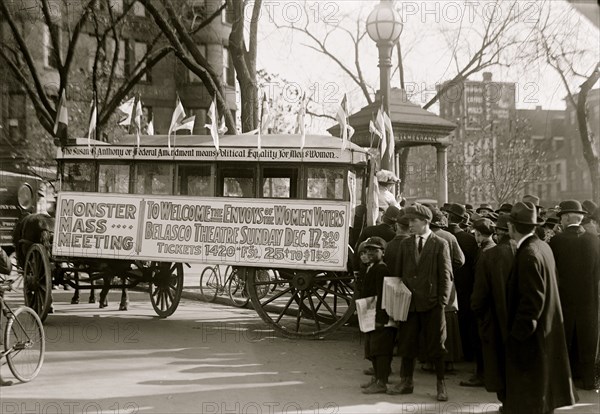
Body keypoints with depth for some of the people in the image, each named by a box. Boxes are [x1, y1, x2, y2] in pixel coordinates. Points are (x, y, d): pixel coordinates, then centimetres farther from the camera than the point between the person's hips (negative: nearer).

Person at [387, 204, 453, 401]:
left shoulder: (440, 245, -2)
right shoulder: (405, 244, 10)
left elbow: (446, 275, -3)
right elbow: (398, 273, 12)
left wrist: (442, 301, -9)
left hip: (431, 304, -4)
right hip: (408, 302, 4)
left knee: (435, 345, 4)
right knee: (407, 344, 9)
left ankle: (441, 384, 15)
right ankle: (406, 382, 21)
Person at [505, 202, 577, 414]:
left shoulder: (528, 255, -24)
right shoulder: (544, 246, 3)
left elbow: (532, 299, -25)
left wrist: (518, 332, -18)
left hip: (532, 335, -9)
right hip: (548, 328, 9)